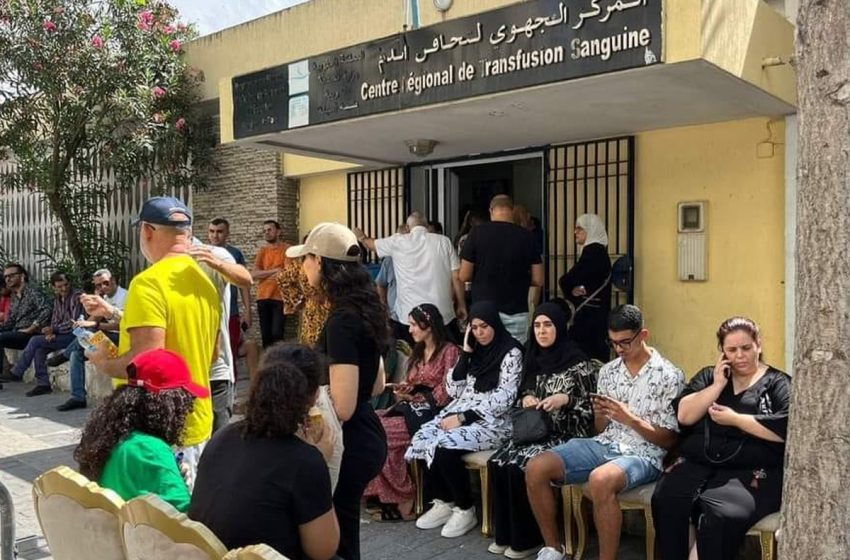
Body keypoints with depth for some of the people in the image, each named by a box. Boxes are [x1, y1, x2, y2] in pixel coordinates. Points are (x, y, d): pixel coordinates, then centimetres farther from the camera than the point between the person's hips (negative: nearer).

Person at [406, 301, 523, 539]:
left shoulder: (511, 352, -5)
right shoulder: (474, 352, 16)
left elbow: (504, 398, -13)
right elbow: (454, 391, 11)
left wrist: (464, 417, -18)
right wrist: (466, 353, 3)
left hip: (493, 420, -7)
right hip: (461, 412, 7)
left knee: (444, 446, -30)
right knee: (421, 439, -19)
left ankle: (465, 510, -9)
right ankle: (443, 502, -1)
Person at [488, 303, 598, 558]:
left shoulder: (578, 362, -8)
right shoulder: (533, 358, 11)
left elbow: (591, 405, -7)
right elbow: (523, 393, 20)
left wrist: (565, 399, -22)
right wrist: (525, 398, -2)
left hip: (565, 434, -6)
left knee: (519, 467, -26)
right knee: (498, 462, -19)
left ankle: (527, 538, -8)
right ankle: (505, 534, -5)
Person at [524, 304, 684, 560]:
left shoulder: (669, 376, -5)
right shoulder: (608, 371, 11)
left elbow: (670, 441, -5)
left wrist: (630, 418, -17)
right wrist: (599, 414, -7)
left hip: (642, 455, -6)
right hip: (603, 445, 6)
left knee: (600, 480, -40)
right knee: (536, 469, -16)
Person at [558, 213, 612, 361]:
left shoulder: (592, 251, -14)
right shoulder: (599, 251, 15)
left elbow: (566, 281, -14)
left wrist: (571, 290, 5)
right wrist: (573, 290, -6)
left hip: (590, 314, -10)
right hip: (596, 312, 10)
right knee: (597, 354, 10)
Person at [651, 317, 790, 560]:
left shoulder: (778, 383, 8)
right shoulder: (708, 376, 19)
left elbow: (787, 428, -10)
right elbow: (684, 415, 5)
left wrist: (735, 419, -7)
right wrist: (717, 385, -1)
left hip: (750, 472, -3)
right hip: (697, 465, 4)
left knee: (720, 515, -34)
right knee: (665, 502, -27)